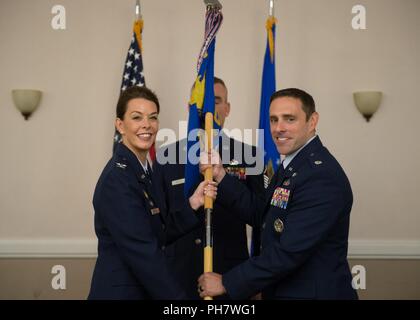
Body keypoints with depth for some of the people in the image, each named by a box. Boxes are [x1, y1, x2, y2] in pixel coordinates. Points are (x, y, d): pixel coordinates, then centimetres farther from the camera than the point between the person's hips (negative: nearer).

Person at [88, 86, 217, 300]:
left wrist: (193, 204, -5)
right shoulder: (118, 179, -20)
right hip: (120, 292, -8)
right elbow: (143, 253, -23)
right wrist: (178, 297, -19)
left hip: (143, 290, 8)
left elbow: (160, 235, 6)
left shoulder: (141, 170, 7)